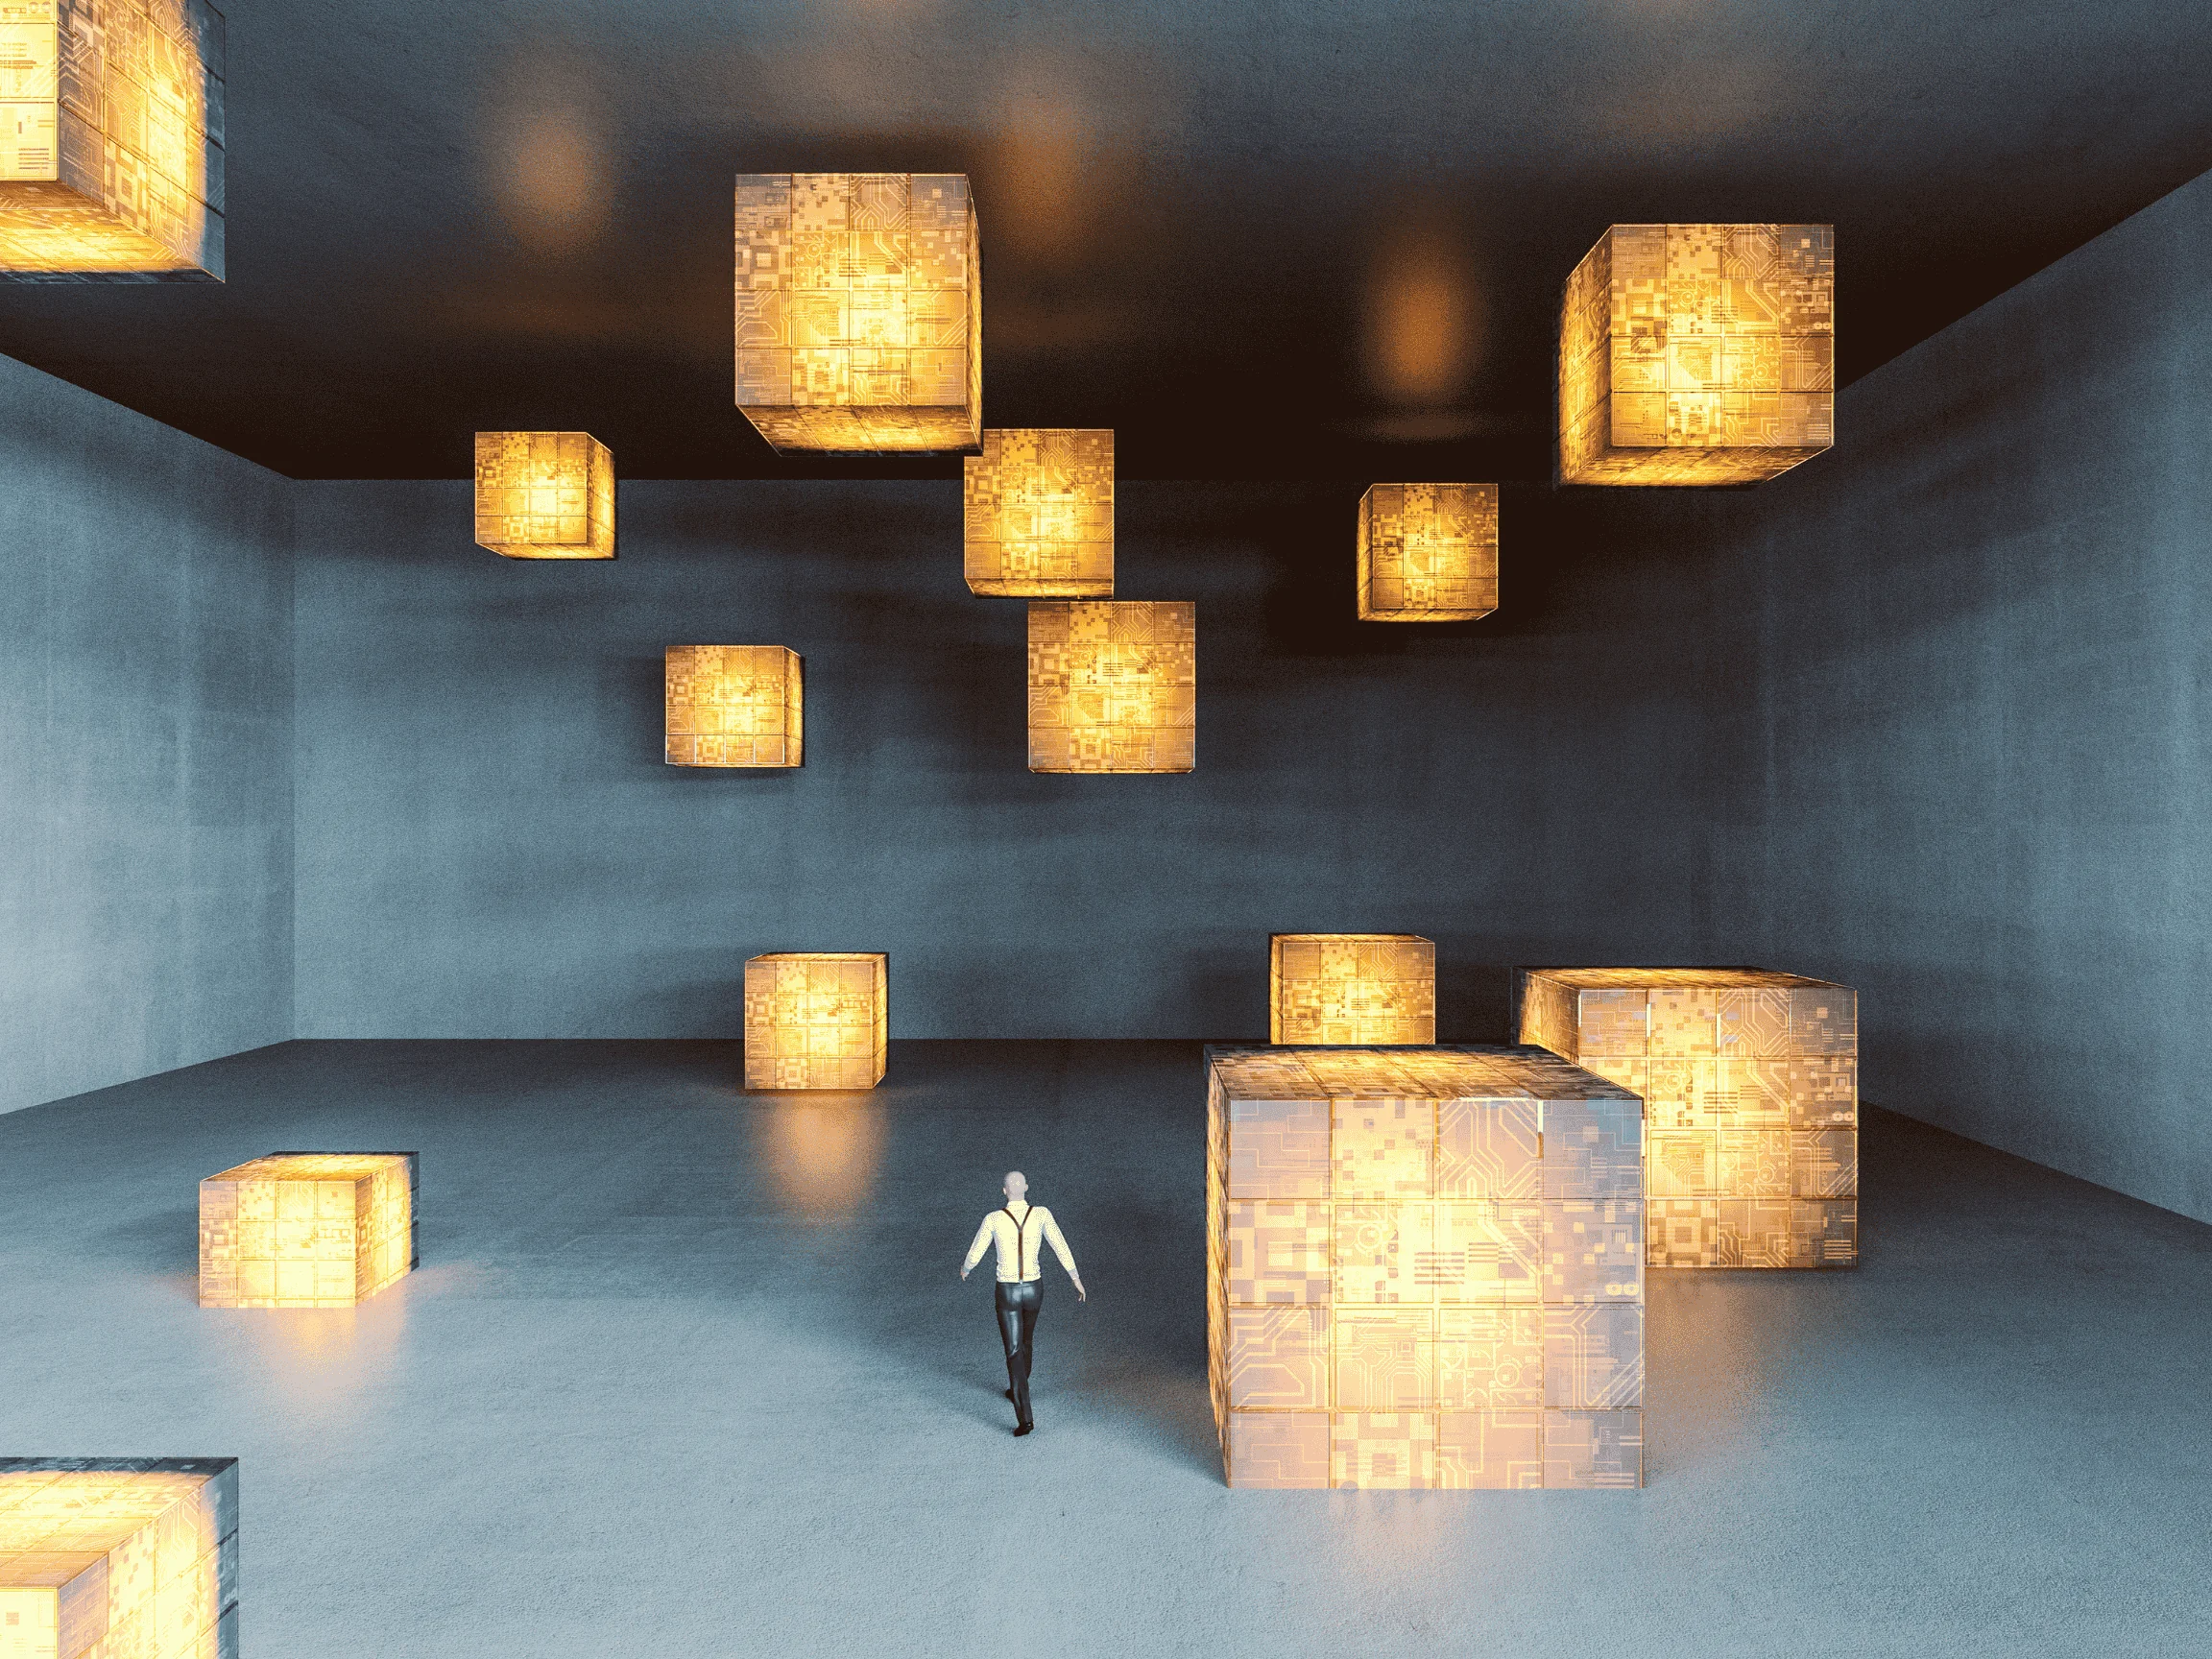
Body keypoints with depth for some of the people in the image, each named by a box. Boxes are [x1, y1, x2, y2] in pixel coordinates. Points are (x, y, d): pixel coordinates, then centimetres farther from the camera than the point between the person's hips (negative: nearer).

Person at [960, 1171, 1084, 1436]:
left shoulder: (993, 1219, -16)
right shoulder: (1041, 1213, -13)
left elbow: (974, 1255, -4)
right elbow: (1060, 1247, -10)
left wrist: (965, 1269, 21)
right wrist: (1077, 1281, 1)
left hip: (1007, 1293, -3)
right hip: (1034, 1290, 3)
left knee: (1014, 1352, 3)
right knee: (1025, 1340, 30)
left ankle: (1024, 1417, -7)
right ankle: (1018, 1391, 51)